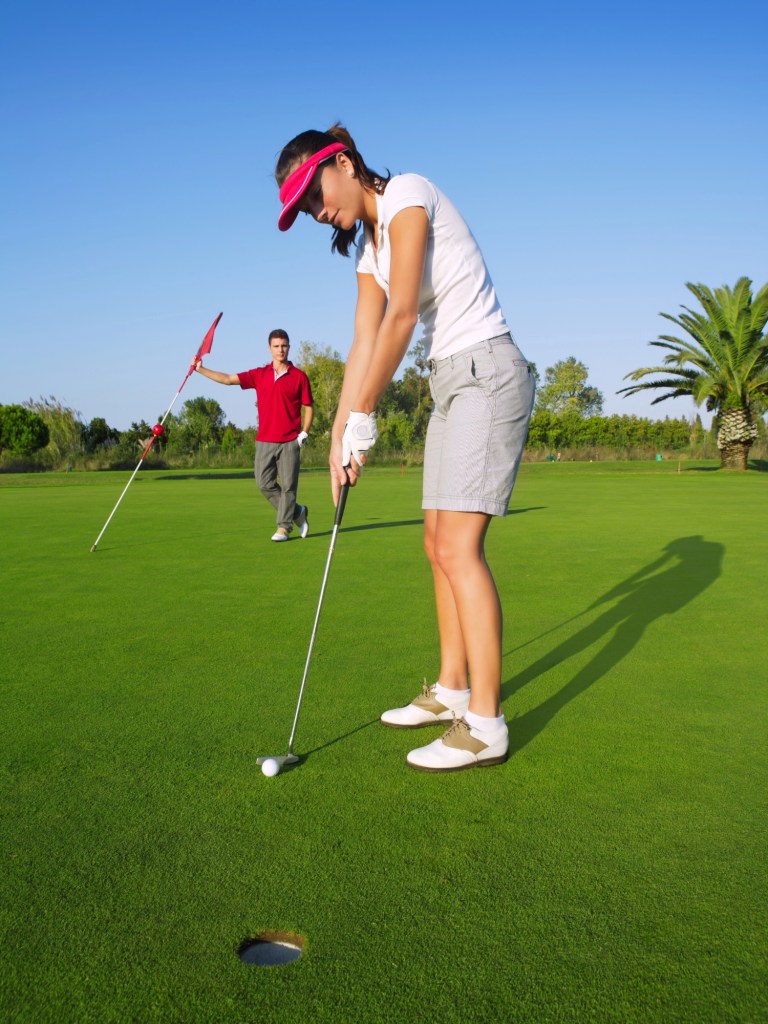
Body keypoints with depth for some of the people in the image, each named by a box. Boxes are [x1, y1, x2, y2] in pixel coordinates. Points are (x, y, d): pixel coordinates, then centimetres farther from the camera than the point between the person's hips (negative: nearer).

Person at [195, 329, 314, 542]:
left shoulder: (299, 376, 2)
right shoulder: (259, 375, 10)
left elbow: (308, 407, 5)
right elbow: (228, 379, 10)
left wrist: (304, 433, -4)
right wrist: (200, 369, 5)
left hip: (289, 442, -3)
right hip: (264, 441, 3)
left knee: (288, 485, -2)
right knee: (265, 484, 1)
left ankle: (283, 526, 9)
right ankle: (297, 512, 19)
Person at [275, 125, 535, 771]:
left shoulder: (407, 196, -9)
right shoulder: (369, 247, 16)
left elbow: (401, 317, -17)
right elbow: (364, 343, 9)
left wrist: (364, 415, -13)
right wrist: (340, 435, 1)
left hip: (487, 373, -9)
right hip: (450, 384, 9)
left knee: (459, 547, -14)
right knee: (439, 544, 9)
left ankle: (485, 723, -7)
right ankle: (452, 689, 21)